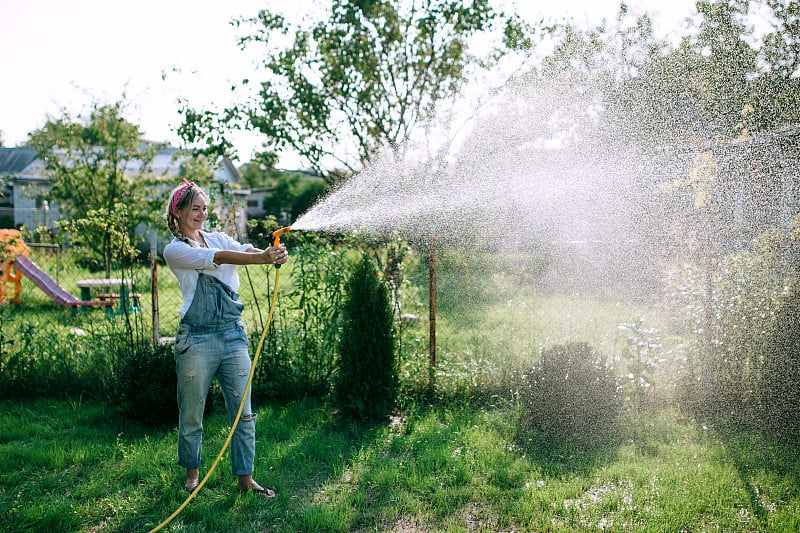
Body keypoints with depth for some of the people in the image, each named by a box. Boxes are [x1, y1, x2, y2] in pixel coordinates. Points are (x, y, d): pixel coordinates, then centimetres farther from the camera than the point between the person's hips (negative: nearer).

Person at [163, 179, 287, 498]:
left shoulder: (218, 237, 14)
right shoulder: (174, 250, -2)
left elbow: (246, 251, -4)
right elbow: (216, 258, -19)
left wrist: (274, 253, -28)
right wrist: (262, 257, -33)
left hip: (233, 335, 4)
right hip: (197, 340, -4)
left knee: (243, 414, 5)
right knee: (191, 414, 8)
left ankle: (245, 478, 15)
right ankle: (192, 473, 29)